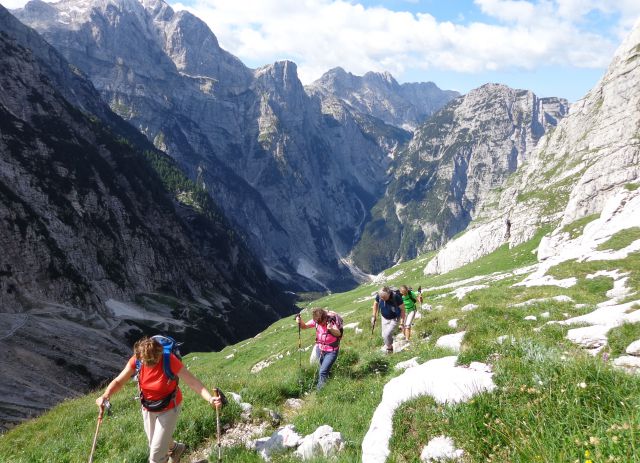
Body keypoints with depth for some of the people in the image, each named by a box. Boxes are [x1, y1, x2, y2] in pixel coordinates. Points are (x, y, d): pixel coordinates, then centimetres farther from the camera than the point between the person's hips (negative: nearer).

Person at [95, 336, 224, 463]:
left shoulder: (169, 360, -32)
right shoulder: (136, 361, -21)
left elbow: (192, 381, -33)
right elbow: (118, 381, -16)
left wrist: (210, 398, -46)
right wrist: (105, 395, -37)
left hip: (169, 409, -5)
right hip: (148, 409, 5)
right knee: (154, 444, 24)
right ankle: (176, 448, 56)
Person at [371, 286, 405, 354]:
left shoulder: (396, 297, -31)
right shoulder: (379, 295, -20)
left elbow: (402, 309, -17)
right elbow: (376, 304, 3)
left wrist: (402, 321, -12)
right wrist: (374, 316, 4)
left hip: (394, 319, -5)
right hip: (384, 318, 5)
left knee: (387, 334, -16)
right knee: (384, 336, 10)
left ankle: (389, 350, 9)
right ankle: (390, 349, 32)